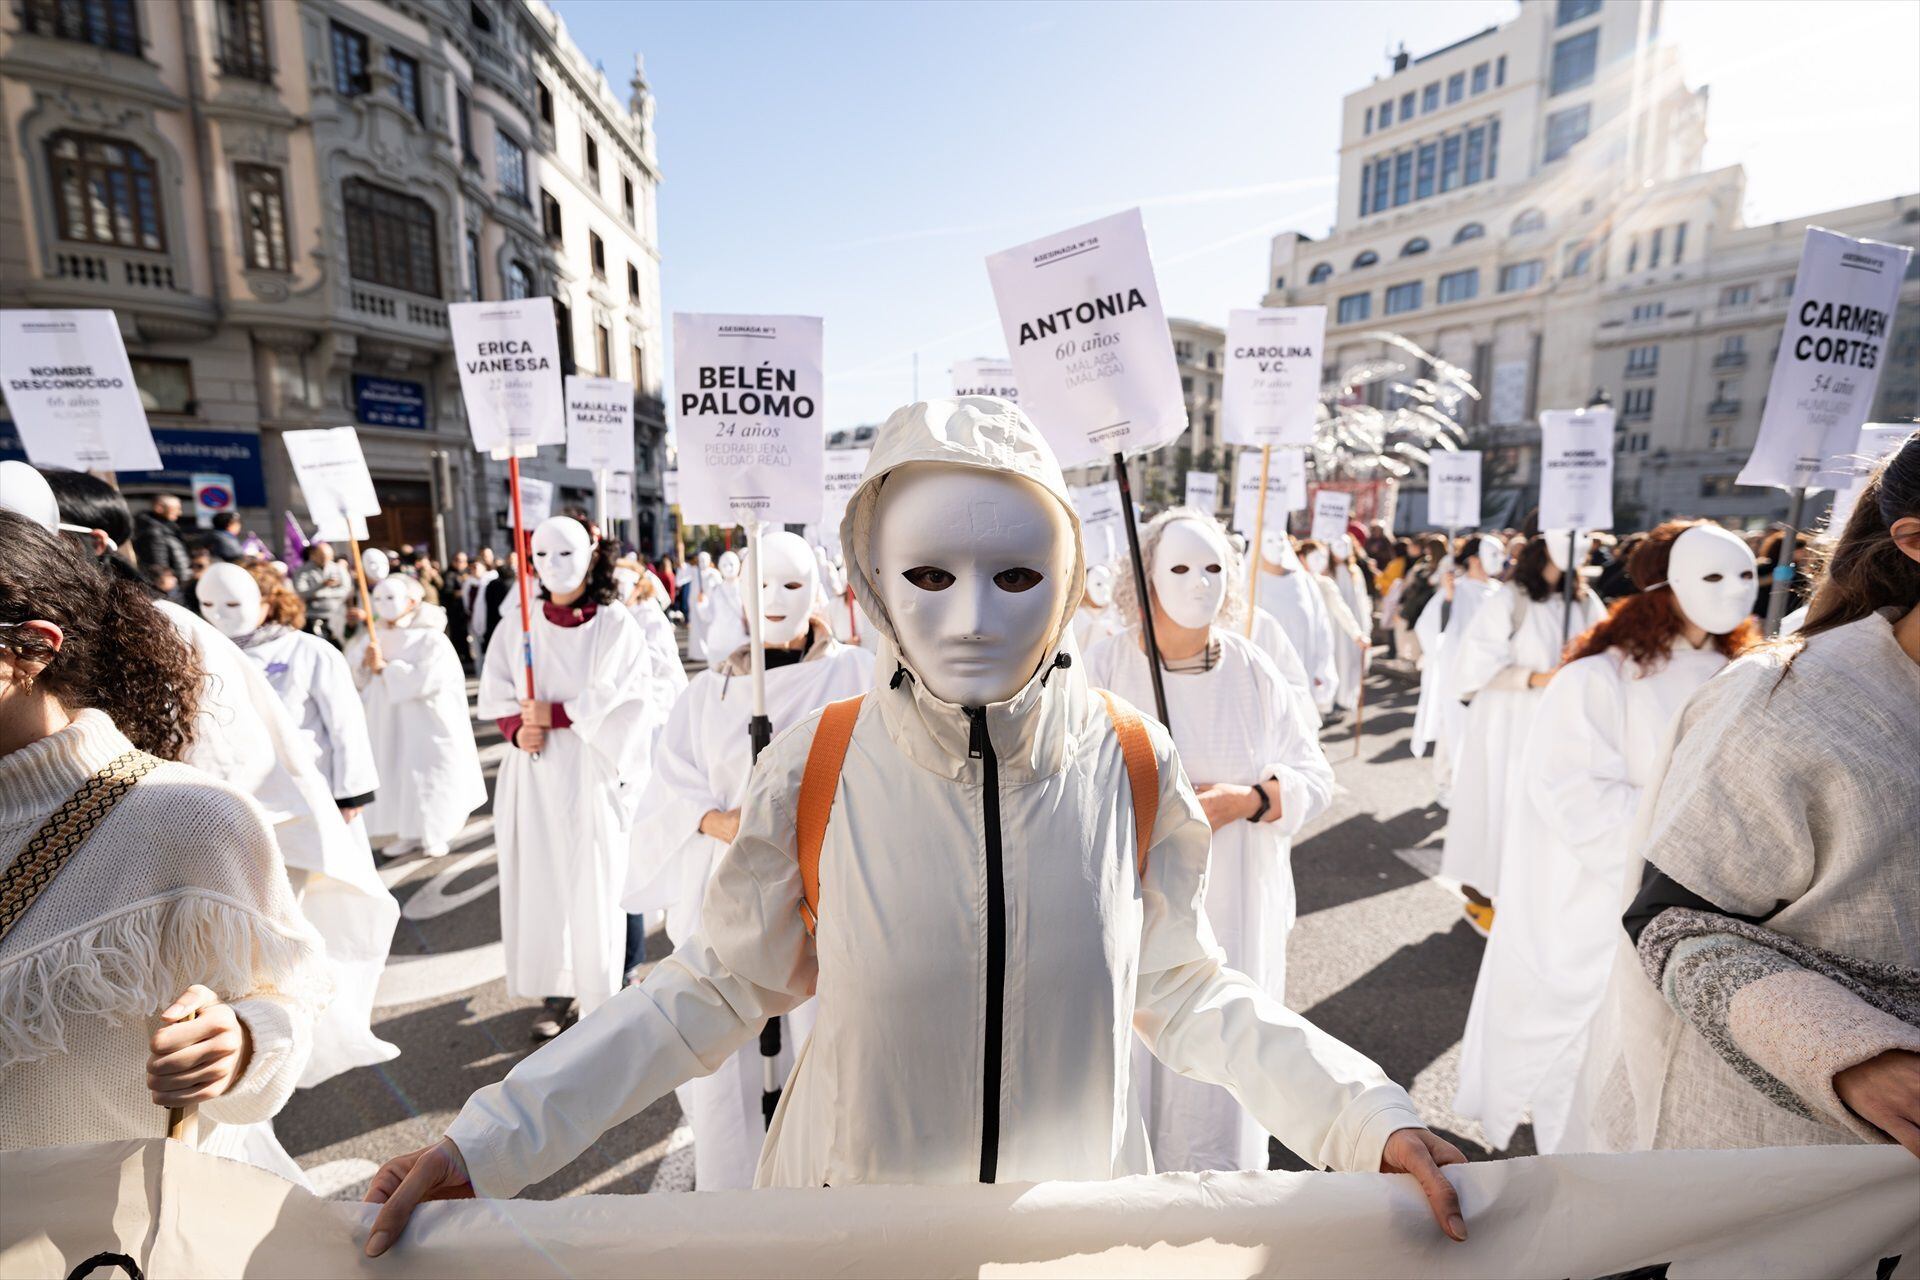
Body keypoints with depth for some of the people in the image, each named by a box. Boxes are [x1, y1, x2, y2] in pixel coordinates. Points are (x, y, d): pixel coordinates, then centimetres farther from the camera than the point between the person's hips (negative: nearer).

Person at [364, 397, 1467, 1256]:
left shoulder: (1136, 765, -16)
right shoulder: (813, 769, -19)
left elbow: (1183, 993, -6)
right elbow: (717, 989, -8)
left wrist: (1372, 1121, -16)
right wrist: (491, 1141, -13)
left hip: (1079, 1200, 1)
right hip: (848, 1205, 0)